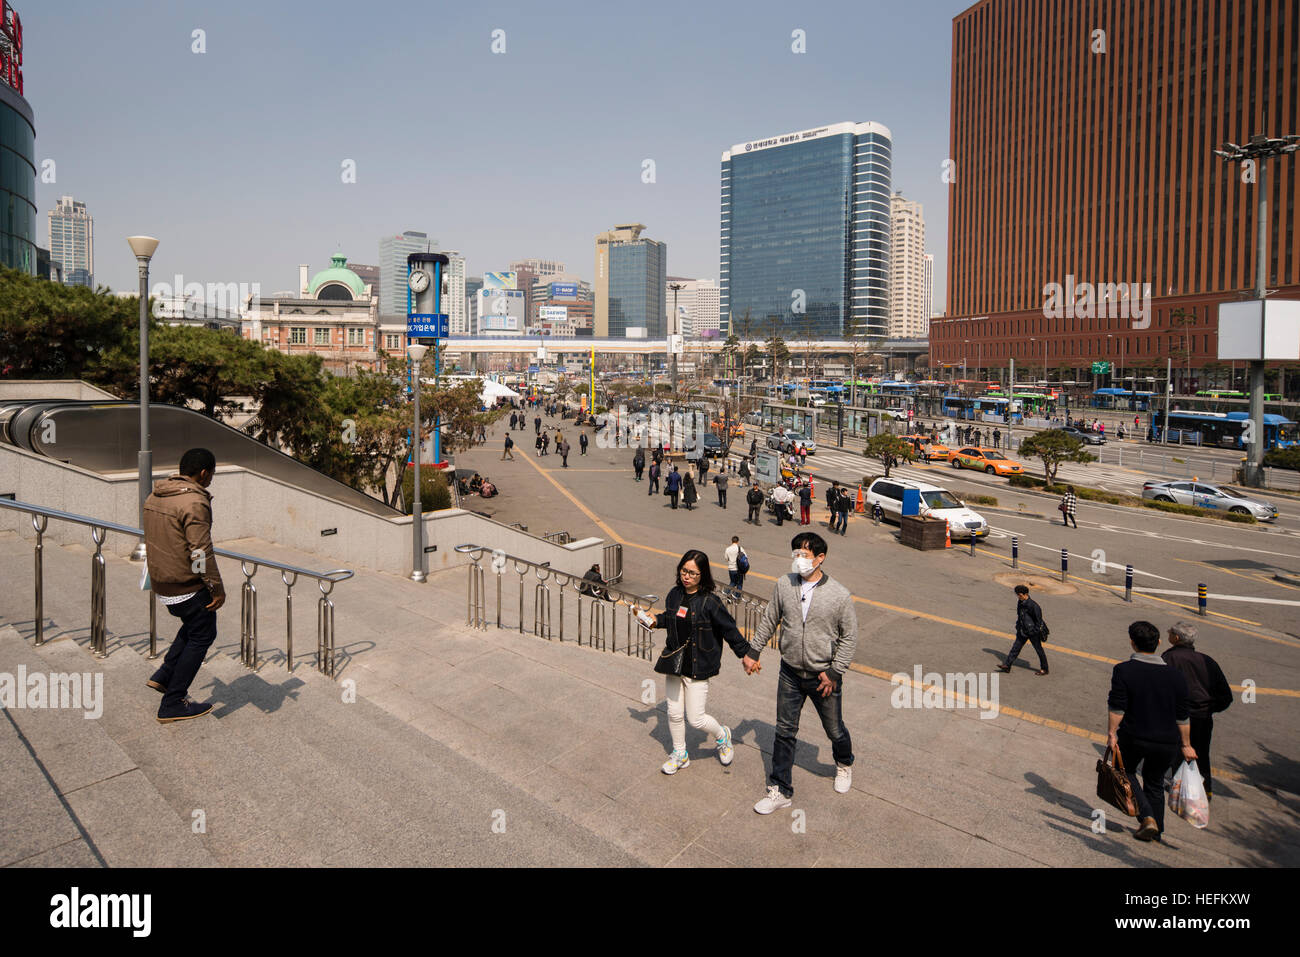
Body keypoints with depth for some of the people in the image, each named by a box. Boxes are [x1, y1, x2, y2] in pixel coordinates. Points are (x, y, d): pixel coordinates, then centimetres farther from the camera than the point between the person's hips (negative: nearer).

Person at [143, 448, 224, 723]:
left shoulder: (154, 497, 8)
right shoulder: (194, 502, -21)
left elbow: (149, 540, 17)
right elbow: (201, 552, -23)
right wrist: (217, 588, -16)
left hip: (161, 584, 9)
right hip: (188, 586, -9)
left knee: (193, 625, 27)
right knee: (201, 637, 5)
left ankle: (164, 675, 22)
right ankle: (172, 704, 9)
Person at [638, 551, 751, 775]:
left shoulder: (710, 602, -15)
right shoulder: (674, 594, 1)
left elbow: (729, 630, -7)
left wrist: (746, 655, -3)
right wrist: (655, 620, 2)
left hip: (698, 667, -5)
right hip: (674, 662, 5)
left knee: (696, 719, 0)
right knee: (674, 713, 12)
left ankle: (722, 735, 32)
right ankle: (679, 754, 35)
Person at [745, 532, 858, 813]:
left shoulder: (839, 595, -15)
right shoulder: (784, 585, -7)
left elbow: (849, 637, -6)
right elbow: (769, 621, 6)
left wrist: (835, 671, -10)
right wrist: (753, 651, 8)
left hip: (824, 676, -2)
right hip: (790, 674, 2)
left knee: (835, 730, 17)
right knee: (784, 732, 9)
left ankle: (844, 764, 50)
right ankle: (780, 791, 22)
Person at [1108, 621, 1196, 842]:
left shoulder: (1123, 670, -13)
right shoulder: (1176, 676, -2)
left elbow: (1116, 707, -17)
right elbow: (1183, 717, 3)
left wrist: (1111, 734, -10)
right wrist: (1186, 745, 13)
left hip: (1133, 737, -3)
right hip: (1167, 743, 3)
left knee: (1126, 771, 21)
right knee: (1155, 782, 22)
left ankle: (1147, 818, 4)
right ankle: (1156, 831, 29)